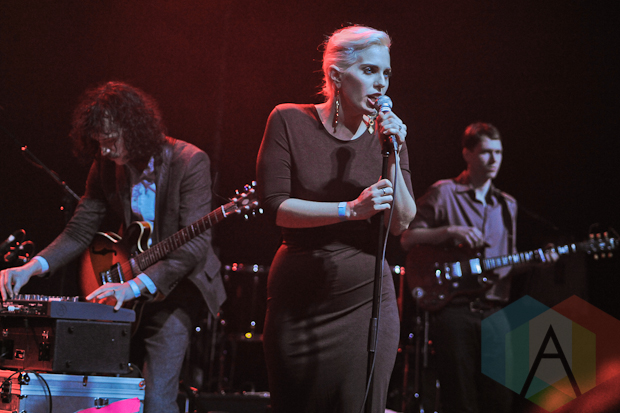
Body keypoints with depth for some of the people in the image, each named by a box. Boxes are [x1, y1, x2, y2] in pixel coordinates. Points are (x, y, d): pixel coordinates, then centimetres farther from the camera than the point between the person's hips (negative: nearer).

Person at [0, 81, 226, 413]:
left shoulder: (189, 161, -18)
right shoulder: (106, 167, 0)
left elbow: (195, 243, -25)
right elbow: (79, 232, 2)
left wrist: (135, 286, -34)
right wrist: (31, 268, -16)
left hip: (175, 285, -6)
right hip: (129, 290, 6)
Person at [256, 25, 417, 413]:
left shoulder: (387, 133, 5)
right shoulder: (290, 121, -2)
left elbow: (401, 223, -1)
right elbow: (275, 205, -11)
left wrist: (392, 157, -13)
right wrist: (351, 209, -21)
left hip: (365, 298, 1)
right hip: (297, 299, -1)